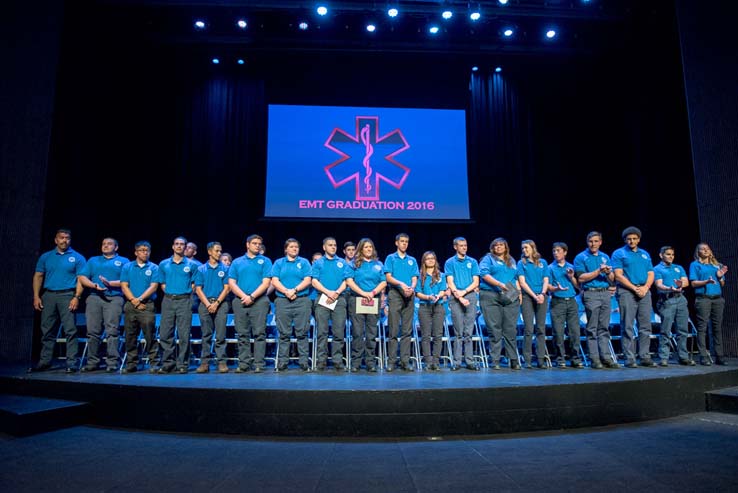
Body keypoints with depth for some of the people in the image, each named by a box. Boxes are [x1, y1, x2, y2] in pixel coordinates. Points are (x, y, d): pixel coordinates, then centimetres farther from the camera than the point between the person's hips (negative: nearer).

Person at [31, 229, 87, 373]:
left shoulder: (77, 258, 4)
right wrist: (36, 296, 3)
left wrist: (77, 297, -13)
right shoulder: (46, 257, 14)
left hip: (67, 296, -4)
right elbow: (38, 276, 13)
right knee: (47, 330, 9)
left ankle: (72, 362, -5)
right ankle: (44, 361, 18)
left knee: (70, 330, -7)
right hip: (48, 296, 4)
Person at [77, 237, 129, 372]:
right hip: (94, 298, 4)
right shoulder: (93, 261, 23)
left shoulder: (123, 261, 13)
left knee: (112, 331, -9)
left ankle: (113, 362, -8)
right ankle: (92, 362, 10)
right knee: (92, 331, 2)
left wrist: (110, 283, -14)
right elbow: (82, 278, 11)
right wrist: (95, 285, -7)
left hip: (114, 299, -3)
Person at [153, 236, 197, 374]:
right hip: (168, 300, 2)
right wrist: (170, 293, 6)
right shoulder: (164, 264, 10)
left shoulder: (191, 265, 5)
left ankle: (182, 365, 4)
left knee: (184, 334, -3)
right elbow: (162, 283, 17)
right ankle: (167, 363, 12)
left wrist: (186, 293, 0)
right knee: (165, 334, 2)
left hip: (184, 301, -2)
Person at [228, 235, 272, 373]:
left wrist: (252, 297, -12)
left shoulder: (265, 261, 7)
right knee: (242, 334, 5)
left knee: (259, 333, -5)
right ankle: (243, 363, 12)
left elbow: (266, 283, -2)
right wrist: (244, 296, -9)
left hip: (259, 301, -2)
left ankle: (259, 364, -1)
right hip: (240, 301, 2)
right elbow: (231, 283, 6)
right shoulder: (237, 262, 14)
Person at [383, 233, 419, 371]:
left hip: (409, 295, 3)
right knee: (393, 329, -5)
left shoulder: (412, 260, 18)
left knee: (407, 330, 2)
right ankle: (391, 361, -1)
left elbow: (414, 278, 10)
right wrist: (401, 284, -17)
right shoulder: (390, 258, 10)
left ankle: (405, 361, 6)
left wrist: (411, 287, -12)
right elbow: (388, 277, -1)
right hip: (395, 294, -3)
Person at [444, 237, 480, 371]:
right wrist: (459, 296, -13)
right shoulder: (449, 263, 8)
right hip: (456, 298, -2)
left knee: (469, 332, 1)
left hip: (471, 296, 2)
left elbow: (476, 282, 6)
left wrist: (464, 291, -9)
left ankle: (470, 361, 5)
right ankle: (457, 362, 2)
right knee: (458, 332, -2)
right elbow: (450, 282, -1)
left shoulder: (473, 262, 13)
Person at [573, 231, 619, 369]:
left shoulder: (605, 257, 16)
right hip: (591, 294, -5)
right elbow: (581, 278, -9)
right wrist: (598, 271, -14)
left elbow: (612, 279, 15)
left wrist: (608, 272, -7)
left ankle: (606, 357, 9)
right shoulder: (580, 257, 1)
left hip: (606, 293, 5)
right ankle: (594, 359, 1)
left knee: (604, 328, 6)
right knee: (592, 328, -2)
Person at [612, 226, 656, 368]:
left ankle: (645, 357, 13)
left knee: (645, 326, 6)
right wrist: (635, 288, -14)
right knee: (628, 327, -5)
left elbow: (651, 274, 13)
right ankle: (629, 358, -2)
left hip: (644, 292, 5)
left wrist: (645, 287, -6)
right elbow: (618, 275, -7)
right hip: (627, 292, -5)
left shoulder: (645, 254, 19)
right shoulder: (619, 254, 2)